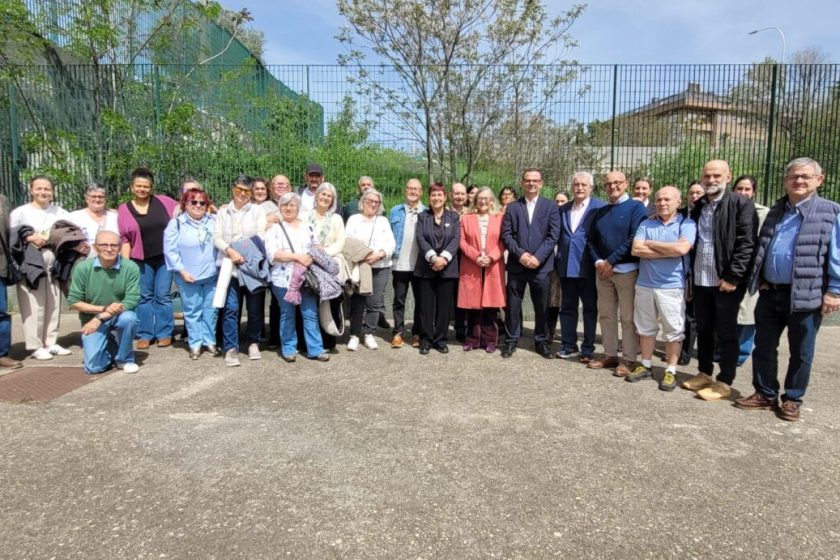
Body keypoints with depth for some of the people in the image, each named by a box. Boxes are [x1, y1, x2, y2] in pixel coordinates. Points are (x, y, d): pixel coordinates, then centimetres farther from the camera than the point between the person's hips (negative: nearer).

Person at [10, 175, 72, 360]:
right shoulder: (20, 212, 1)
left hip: (54, 266, 4)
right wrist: (30, 238, -16)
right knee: (34, 307, -5)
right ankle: (35, 346, 2)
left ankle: (50, 342, 16)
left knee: (53, 306, 6)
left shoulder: (60, 212, 11)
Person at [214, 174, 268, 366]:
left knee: (255, 308, 4)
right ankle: (231, 348, 2)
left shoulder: (257, 210, 8)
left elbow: (261, 236, -3)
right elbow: (216, 237, 3)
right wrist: (230, 251, -16)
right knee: (231, 308, -5)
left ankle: (253, 343, 21)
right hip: (229, 265, 1)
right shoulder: (223, 211, 13)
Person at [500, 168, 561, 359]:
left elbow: (553, 235, -3)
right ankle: (511, 340, 18)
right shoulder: (512, 207, 9)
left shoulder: (550, 206, 6)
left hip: (541, 265, 0)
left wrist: (538, 257, -14)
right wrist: (520, 254, -14)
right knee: (512, 305, 5)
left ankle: (542, 341, 21)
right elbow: (506, 235, 0)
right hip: (517, 264, 1)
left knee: (542, 307, 7)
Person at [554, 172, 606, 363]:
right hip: (566, 266, 5)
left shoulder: (600, 207, -4)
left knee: (590, 308, 6)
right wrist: (558, 260, 6)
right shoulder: (563, 209, 12)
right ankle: (568, 345, 21)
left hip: (588, 267, -5)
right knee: (567, 307, 11)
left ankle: (588, 349, 14)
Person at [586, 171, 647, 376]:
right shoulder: (601, 211, 16)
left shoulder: (636, 207, -3)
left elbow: (635, 238, -14)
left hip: (627, 270, -6)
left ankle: (628, 359, 5)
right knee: (605, 315, 8)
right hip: (603, 270, 6)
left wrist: (611, 261, -14)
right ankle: (610, 355, 18)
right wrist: (598, 262, -3)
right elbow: (592, 239, 15)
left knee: (628, 317, -2)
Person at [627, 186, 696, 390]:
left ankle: (671, 371, 14)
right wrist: (669, 252, -11)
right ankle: (646, 366, 26)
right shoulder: (646, 224, 7)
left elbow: (682, 248, -19)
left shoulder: (686, 224, -2)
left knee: (673, 331, 3)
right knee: (645, 328, 13)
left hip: (672, 286, -3)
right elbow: (636, 249, -6)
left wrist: (651, 244, -7)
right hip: (644, 284, 4)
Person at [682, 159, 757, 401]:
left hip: (727, 280, -6)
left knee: (726, 333, 3)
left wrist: (732, 277, -18)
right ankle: (704, 373, 29)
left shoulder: (742, 204, -7)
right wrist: (691, 274, 6)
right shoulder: (698, 206, 12)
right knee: (703, 329, 15)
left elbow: (746, 244, -13)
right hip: (701, 280, 6)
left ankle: (724, 382, 13)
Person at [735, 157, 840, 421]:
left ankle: (792, 400, 24)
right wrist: (758, 280, 11)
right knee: (763, 347, 12)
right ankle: (765, 394, 26)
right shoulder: (776, 210, 11)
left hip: (806, 296, -5)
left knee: (800, 354, 9)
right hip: (770, 292, 5)